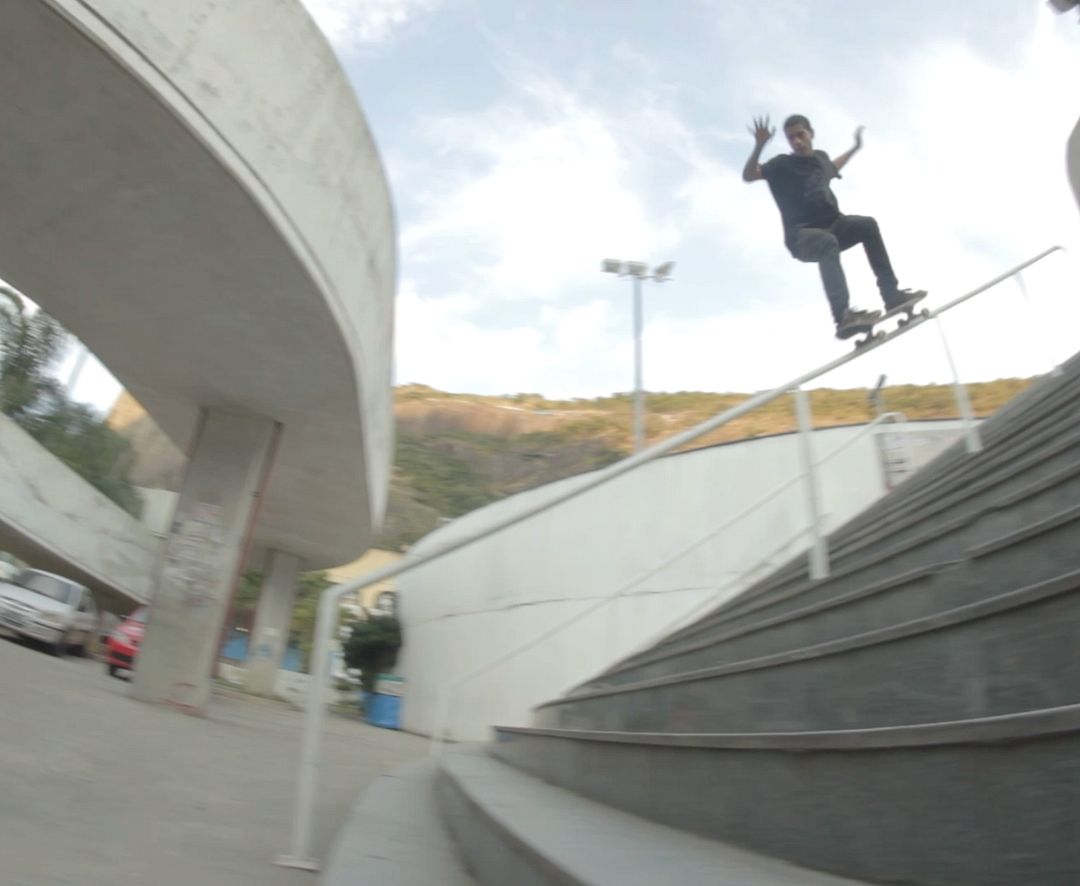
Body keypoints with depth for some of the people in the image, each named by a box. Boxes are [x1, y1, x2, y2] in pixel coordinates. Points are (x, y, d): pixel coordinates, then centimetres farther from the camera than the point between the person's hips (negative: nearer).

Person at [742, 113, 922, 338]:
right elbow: (748, 175, -16)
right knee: (829, 244, -37)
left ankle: (891, 293, -19)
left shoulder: (820, 157, 18)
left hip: (832, 225, 6)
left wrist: (855, 148, 48)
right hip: (802, 235, -6)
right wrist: (759, 146, -30)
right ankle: (843, 316, -51)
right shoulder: (783, 164, -1)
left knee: (867, 224, -20)